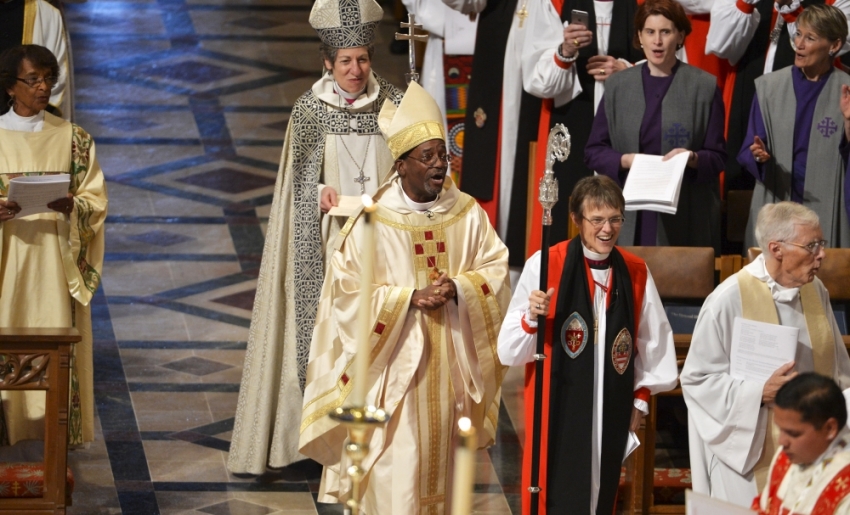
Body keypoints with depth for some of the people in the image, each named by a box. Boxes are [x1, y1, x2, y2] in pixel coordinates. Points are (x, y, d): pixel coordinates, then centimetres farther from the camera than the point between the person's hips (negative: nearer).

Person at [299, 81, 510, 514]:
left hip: (451, 364, 4)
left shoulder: (467, 214, 0)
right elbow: (349, 292, -11)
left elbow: (496, 268, 3)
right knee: (396, 467, -5)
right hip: (394, 368, -4)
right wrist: (411, 298, -19)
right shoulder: (372, 222, -11)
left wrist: (459, 288, -16)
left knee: (441, 459, 13)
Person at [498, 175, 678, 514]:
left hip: (611, 411, 4)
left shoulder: (636, 273, 4)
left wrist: (641, 398, 12)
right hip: (558, 409, -4)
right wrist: (531, 318, -28)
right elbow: (510, 352, -9)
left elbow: (653, 341, 15)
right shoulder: (545, 265, -9)